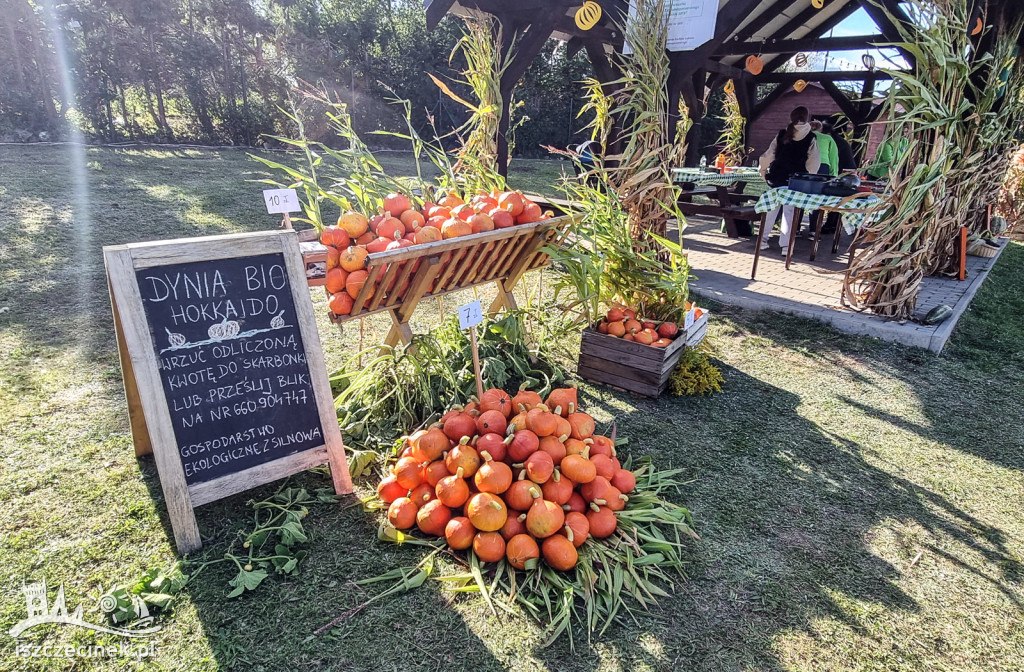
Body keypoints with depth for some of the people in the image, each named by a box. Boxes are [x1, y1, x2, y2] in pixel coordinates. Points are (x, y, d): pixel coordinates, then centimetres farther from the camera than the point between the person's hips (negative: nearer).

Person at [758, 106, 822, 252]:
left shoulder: (782, 134, 0)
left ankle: (763, 239, 14)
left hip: (777, 177, 2)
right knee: (789, 210, 3)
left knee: (772, 208, 13)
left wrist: (763, 169, 14)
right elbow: (814, 161, -4)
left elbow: (769, 154, 1)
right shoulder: (810, 138, -4)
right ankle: (785, 244, 2)